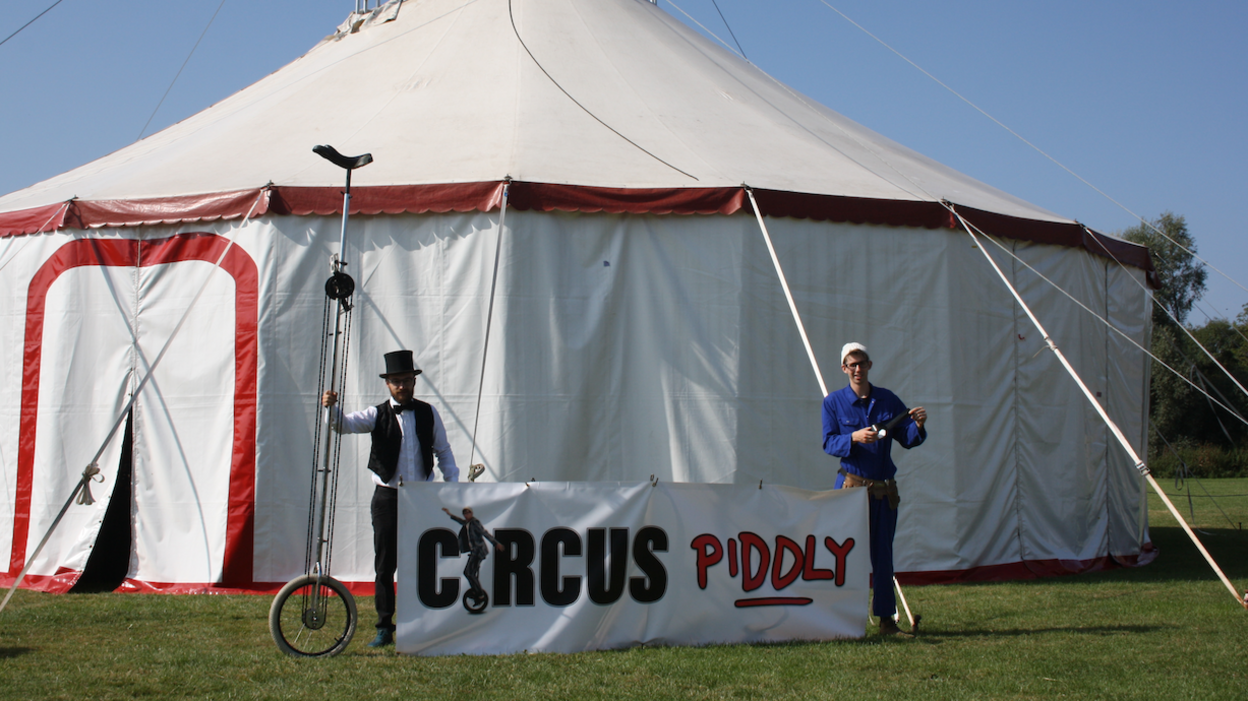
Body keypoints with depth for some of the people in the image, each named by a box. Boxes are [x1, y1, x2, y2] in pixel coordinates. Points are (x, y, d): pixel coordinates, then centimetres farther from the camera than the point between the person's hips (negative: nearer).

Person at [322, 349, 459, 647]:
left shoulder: (428, 413, 6)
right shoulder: (377, 415, 1)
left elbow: (443, 452, 12)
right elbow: (345, 424, -15)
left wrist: (454, 486, 3)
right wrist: (332, 408, -35)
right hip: (388, 496, -1)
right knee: (384, 566, 1)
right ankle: (384, 628, 9)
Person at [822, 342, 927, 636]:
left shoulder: (888, 400, 8)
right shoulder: (834, 402, 1)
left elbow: (906, 440, 8)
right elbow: (828, 443, -6)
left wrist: (918, 425, -13)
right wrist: (853, 438, -23)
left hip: (884, 488, 3)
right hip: (851, 485, -3)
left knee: (883, 553, 6)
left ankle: (886, 617, 12)